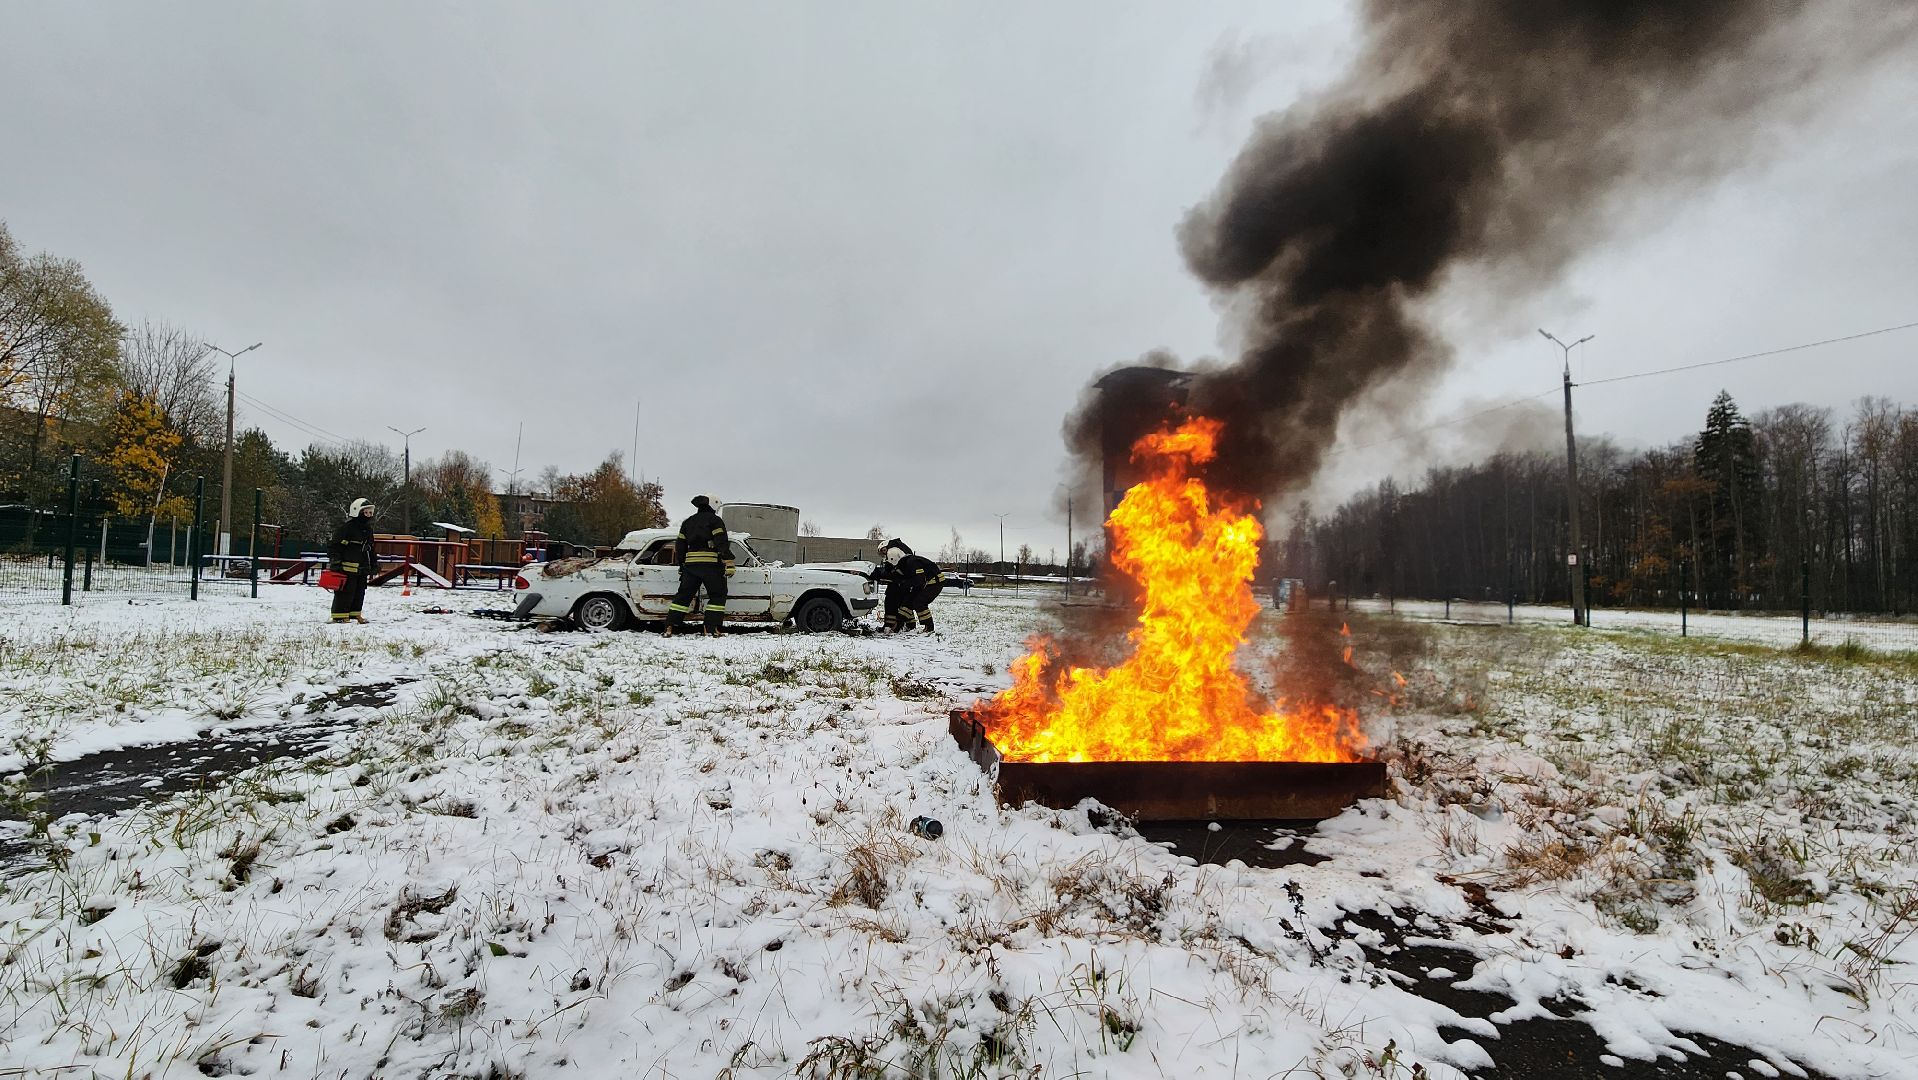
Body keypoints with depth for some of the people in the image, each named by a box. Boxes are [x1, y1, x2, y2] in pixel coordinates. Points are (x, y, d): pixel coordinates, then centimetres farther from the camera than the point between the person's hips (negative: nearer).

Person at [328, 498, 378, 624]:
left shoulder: (368, 529, 17)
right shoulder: (345, 527, -9)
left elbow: (370, 549, 26)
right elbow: (335, 545, -12)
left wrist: (374, 564, 25)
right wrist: (335, 560, -18)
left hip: (362, 568, 8)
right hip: (347, 567, -8)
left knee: (359, 592, 11)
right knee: (345, 592, -6)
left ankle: (354, 614, 21)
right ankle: (339, 615, 0)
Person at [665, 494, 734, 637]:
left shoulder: (687, 522, 20)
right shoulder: (715, 520, 0)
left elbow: (680, 546, 21)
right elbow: (722, 543, -11)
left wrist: (682, 567, 28)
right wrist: (728, 564, -15)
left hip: (690, 564, 6)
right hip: (711, 565, -5)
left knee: (683, 595, 11)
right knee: (717, 596, 4)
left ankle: (669, 626, 6)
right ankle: (711, 629, -3)